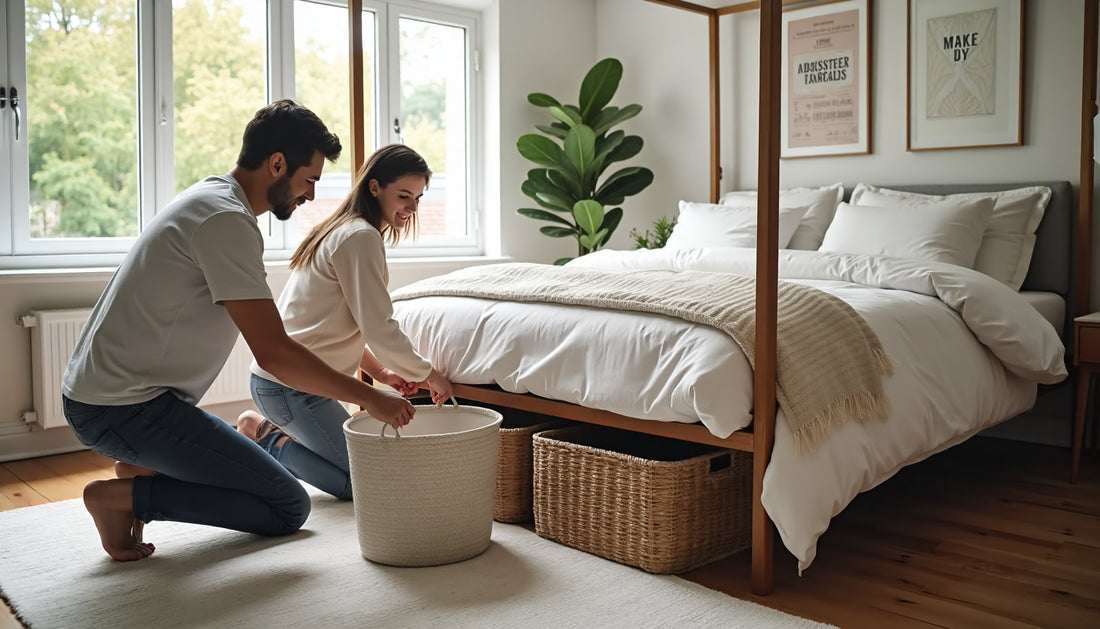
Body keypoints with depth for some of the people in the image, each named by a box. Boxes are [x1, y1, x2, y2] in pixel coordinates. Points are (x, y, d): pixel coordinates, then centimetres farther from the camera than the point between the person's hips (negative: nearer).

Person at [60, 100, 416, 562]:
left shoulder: (212, 197, 13)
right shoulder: (226, 220, -20)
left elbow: (268, 338, 17)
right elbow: (273, 353, -25)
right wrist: (368, 397, -16)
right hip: (125, 407, -10)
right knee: (289, 507, -9)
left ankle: (143, 468, 9)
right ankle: (125, 494, -8)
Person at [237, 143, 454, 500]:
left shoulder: (340, 230, 15)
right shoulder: (361, 237, -17)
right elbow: (378, 329, -20)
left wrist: (379, 371, 11)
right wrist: (428, 374, -6)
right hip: (292, 386, -10)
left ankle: (265, 429, 14)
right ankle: (269, 442, -2)